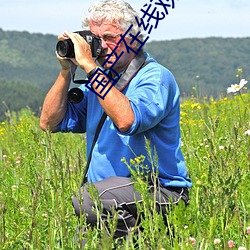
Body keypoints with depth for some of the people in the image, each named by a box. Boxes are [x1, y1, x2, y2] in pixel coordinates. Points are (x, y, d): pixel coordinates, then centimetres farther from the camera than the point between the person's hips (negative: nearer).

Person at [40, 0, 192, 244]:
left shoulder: (156, 78, -8)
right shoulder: (100, 78, 15)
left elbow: (126, 121, -29)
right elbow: (50, 123, 12)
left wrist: (90, 67, -23)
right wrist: (66, 71, 2)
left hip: (160, 192, -7)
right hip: (108, 190, 7)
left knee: (87, 199, -32)